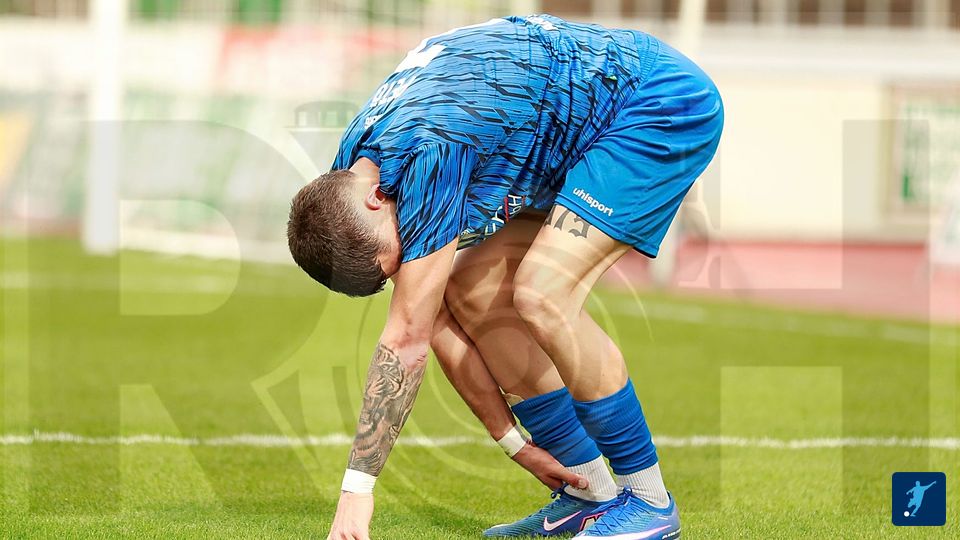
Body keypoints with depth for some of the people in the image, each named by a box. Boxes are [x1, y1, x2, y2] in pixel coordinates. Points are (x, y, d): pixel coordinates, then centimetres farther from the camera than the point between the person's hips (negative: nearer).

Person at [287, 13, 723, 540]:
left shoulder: (428, 152, -32)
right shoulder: (348, 184, -5)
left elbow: (406, 338, -29)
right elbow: (438, 324, 3)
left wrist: (356, 487, -26)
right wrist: (516, 442, -1)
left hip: (664, 102, -9)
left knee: (543, 294, -23)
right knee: (468, 290, -1)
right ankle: (591, 494, 6)